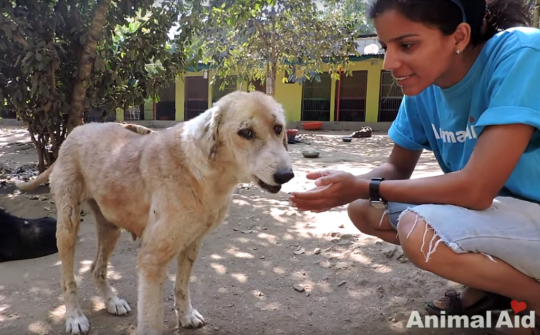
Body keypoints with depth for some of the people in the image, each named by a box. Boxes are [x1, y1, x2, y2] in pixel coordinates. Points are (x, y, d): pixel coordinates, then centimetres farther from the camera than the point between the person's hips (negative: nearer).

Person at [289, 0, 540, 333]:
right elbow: (398, 167, 5)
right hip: (493, 206, 7)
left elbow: (476, 189, -31)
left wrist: (363, 187, -23)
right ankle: (488, 285, 9)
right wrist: (347, 185, -16)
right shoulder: (423, 85, -5)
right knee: (363, 210, -1)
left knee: (419, 229, -31)